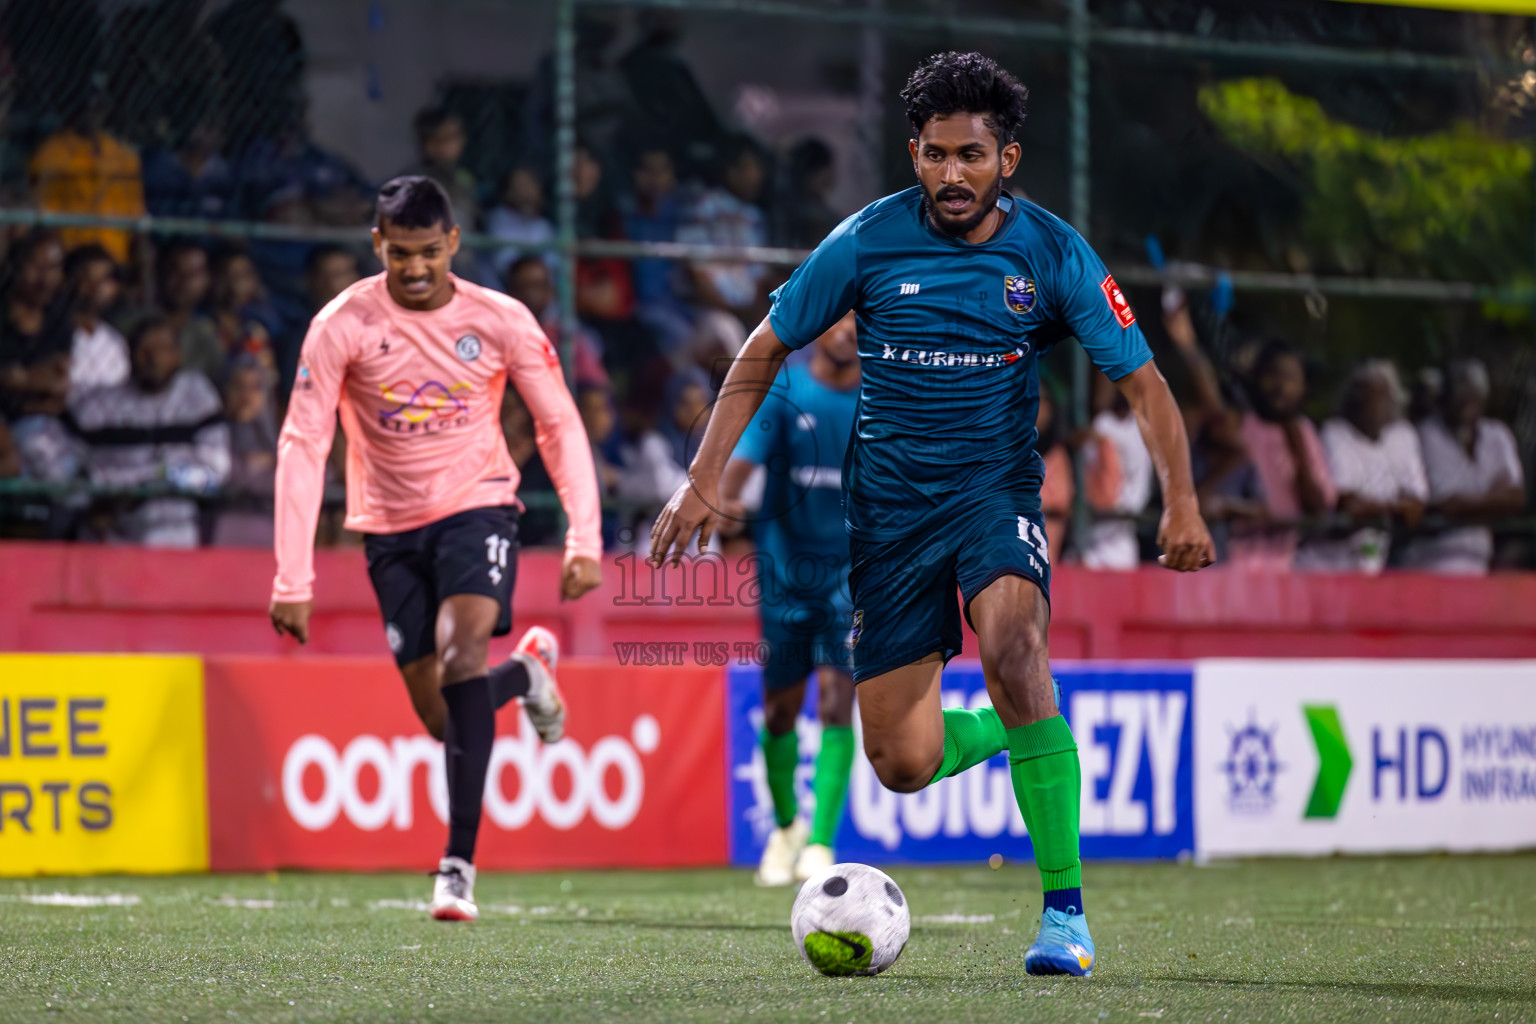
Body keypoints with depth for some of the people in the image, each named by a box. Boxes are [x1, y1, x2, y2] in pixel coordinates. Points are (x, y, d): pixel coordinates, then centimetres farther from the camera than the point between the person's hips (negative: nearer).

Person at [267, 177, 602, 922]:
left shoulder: (501, 321, -9)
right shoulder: (342, 326, -13)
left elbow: (560, 425, 0)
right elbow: (302, 446, -13)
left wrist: (584, 539, -10)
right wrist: (293, 580, -20)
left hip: (478, 506, -1)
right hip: (390, 526, 1)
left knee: (460, 652, -26)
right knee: (442, 718, 0)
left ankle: (459, 865, -23)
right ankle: (525, 671, 37)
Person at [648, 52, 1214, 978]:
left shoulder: (1053, 253, -7)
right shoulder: (869, 241, -7)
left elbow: (1142, 381, -3)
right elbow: (765, 353, 3)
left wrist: (1182, 500, -18)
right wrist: (704, 480, -5)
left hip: (997, 489, -1)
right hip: (891, 507, 2)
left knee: (1012, 647, -34)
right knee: (904, 765, -5)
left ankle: (1065, 909, -26)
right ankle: (1016, 729, 32)